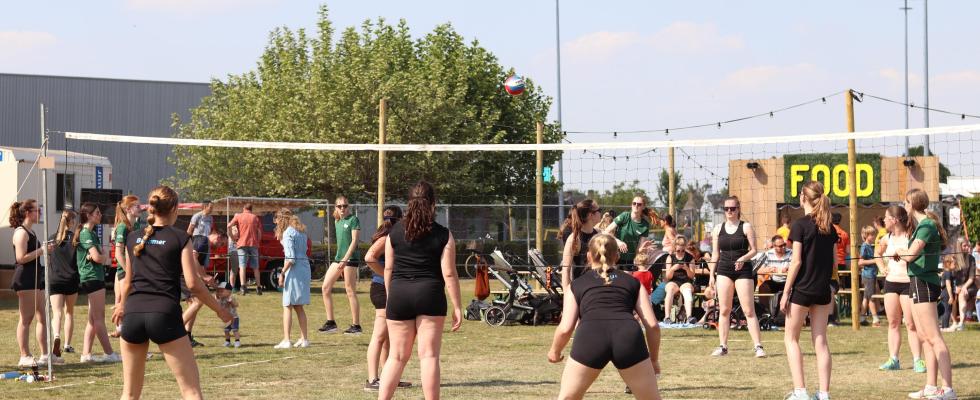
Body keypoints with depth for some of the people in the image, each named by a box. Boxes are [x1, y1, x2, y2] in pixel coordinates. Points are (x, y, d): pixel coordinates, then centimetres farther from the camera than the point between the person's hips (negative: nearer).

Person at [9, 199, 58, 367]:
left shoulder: (30, 232, 18)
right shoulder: (21, 232, -12)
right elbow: (21, 258, -21)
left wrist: (45, 249, 16)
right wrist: (41, 250, -19)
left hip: (35, 278, 10)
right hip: (25, 279, -10)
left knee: (43, 318, 10)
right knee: (26, 319, -6)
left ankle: (45, 354, 15)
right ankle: (24, 357, -4)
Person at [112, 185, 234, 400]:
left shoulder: (133, 239, 12)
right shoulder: (180, 238, -1)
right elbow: (193, 283, -6)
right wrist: (219, 309, 7)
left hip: (133, 315, 4)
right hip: (165, 315, -4)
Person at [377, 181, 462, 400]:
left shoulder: (395, 232, 3)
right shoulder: (443, 235, -4)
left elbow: (388, 269, 8)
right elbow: (449, 274, -6)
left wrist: (390, 296, 20)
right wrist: (457, 307, -1)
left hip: (399, 294, 2)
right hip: (430, 295, -2)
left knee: (397, 356, 10)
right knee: (429, 356, 1)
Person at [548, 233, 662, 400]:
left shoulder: (578, 284, 27)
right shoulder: (632, 282, 29)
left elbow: (565, 328, 15)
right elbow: (652, 325, 18)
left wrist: (555, 351, 35)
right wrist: (654, 359, 32)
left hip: (590, 336, 0)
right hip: (629, 335, 0)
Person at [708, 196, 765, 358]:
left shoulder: (746, 227, 1)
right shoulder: (718, 229, 10)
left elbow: (753, 250, -2)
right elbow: (715, 253, 14)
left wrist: (743, 259, -21)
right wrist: (712, 275, 9)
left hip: (743, 270, -3)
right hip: (724, 270, 3)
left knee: (749, 310, -7)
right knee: (724, 310, 2)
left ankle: (758, 346, -7)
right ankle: (723, 346, 6)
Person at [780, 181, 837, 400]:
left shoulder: (800, 225, -11)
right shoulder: (829, 227, 7)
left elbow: (796, 261, -14)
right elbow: (834, 261, 10)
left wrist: (785, 292, -10)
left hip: (802, 289, -5)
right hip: (823, 289, 5)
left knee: (791, 338, 5)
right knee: (820, 341, 7)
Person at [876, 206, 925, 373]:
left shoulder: (910, 237, -10)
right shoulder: (887, 238, 11)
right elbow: (877, 253, 29)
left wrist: (900, 253, -20)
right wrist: (882, 267, 15)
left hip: (907, 283, -7)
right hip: (890, 282, 7)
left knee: (911, 324, -6)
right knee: (893, 323, 7)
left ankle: (917, 360, -4)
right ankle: (893, 360, 10)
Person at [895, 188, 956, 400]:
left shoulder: (926, 226, -15)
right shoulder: (924, 225, 15)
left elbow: (911, 255, -21)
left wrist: (899, 251, -3)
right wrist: (903, 253, 0)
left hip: (924, 284, -10)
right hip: (919, 282, 10)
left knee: (934, 337, -13)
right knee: (924, 337, 12)